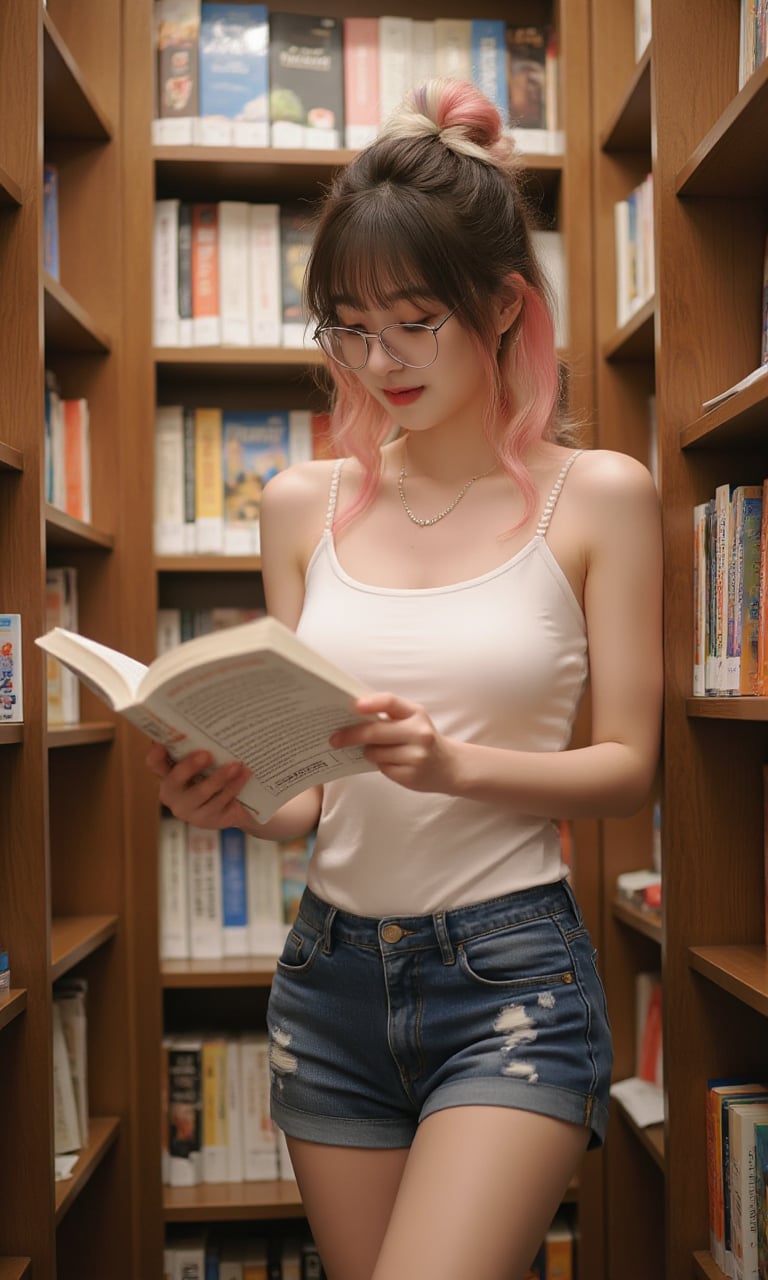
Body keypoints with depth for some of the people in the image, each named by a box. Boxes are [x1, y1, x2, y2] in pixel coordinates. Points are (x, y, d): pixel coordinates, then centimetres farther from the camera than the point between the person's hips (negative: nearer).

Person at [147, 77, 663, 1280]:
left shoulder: (598, 496, -3)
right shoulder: (304, 504, 4)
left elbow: (629, 766, -4)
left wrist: (455, 763, -21)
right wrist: (237, 801, -13)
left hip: (512, 969, -3)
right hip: (332, 968, 4)